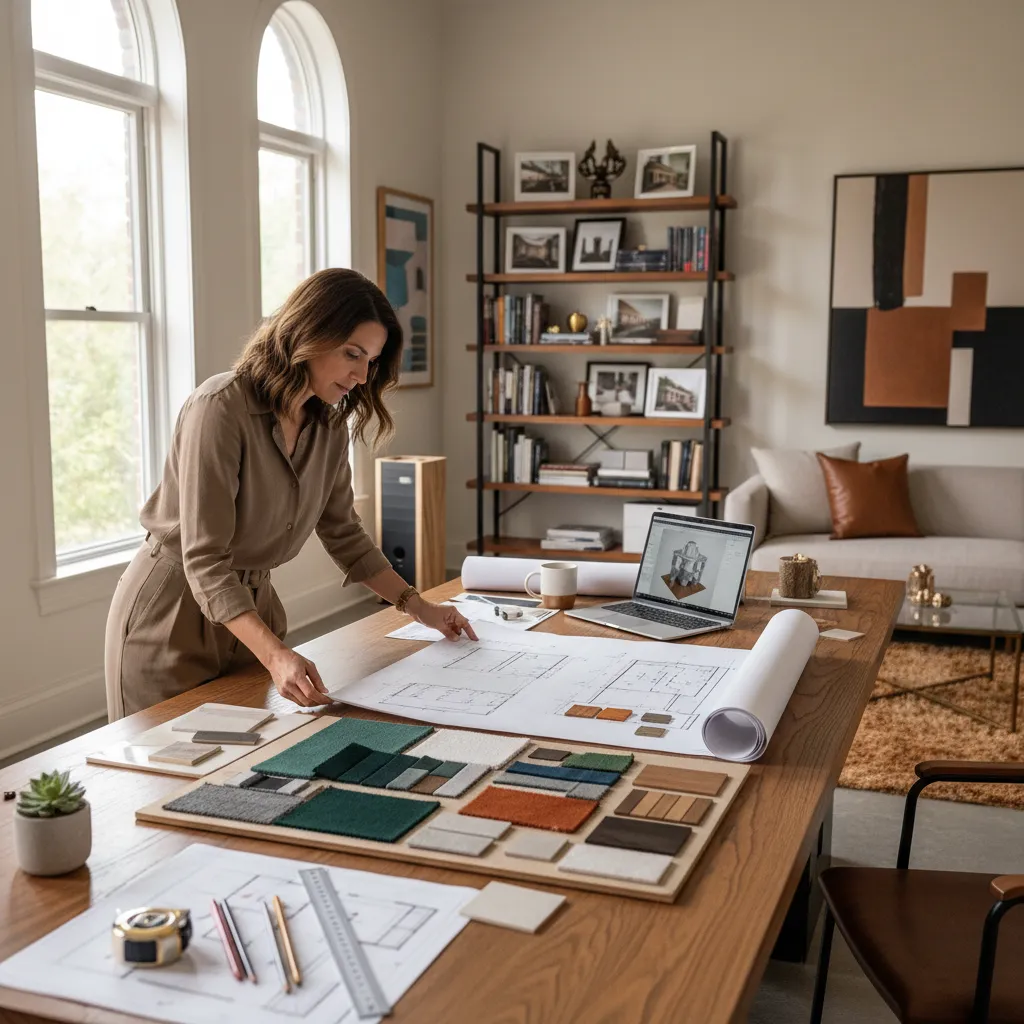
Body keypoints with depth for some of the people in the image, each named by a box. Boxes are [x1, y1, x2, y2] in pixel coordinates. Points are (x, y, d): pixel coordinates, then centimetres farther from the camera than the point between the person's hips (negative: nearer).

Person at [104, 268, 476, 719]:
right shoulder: (220, 409, -25)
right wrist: (275, 655, -40)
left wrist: (418, 606, 4)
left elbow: (343, 532, 10)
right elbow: (205, 562, -29)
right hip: (174, 613, -6)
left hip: (252, 603, 7)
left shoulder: (329, 422, -2)